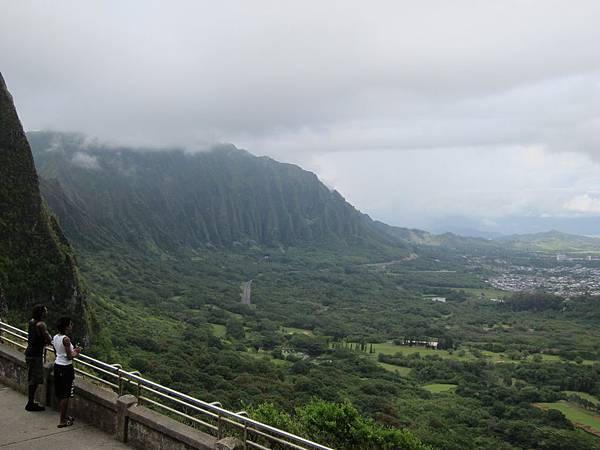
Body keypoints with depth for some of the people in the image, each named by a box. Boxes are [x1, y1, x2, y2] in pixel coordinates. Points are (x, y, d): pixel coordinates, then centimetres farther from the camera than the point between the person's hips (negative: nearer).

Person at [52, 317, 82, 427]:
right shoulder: (66, 339, -21)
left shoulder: (55, 337, 5)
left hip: (57, 365, 9)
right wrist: (77, 353, 0)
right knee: (65, 395, 0)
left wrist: (73, 350, 15)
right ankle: (62, 421, 6)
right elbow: (69, 357, -18)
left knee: (60, 393, 19)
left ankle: (64, 416, 32)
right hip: (66, 368, -9)